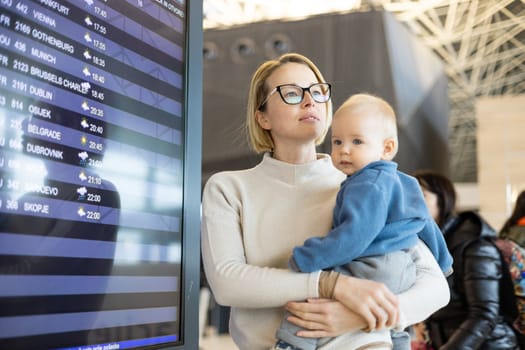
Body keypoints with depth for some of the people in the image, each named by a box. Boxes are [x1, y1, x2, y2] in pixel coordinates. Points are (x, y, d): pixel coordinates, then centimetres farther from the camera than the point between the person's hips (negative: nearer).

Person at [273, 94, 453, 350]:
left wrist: (306, 259, -27)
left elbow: (357, 234, -27)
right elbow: (426, 224, 27)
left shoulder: (369, 186, -15)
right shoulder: (402, 183, 17)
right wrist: (442, 262, 42)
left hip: (370, 271, -11)